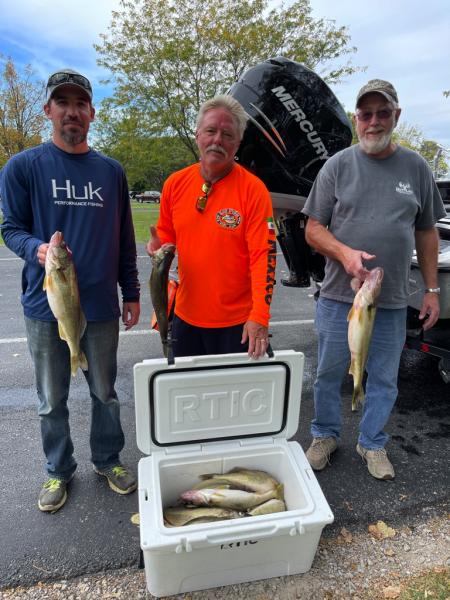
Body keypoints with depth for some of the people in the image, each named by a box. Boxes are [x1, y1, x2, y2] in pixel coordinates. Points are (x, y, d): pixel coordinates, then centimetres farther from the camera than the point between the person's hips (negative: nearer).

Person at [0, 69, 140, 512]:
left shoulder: (111, 171, 6)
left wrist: (130, 293, 8)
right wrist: (37, 248, -22)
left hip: (101, 306, 2)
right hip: (46, 306, -1)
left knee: (105, 393, 14)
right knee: (52, 400, 13)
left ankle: (107, 460, 37)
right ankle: (59, 470, 35)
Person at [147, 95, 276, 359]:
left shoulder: (253, 189, -12)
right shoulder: (175, 183, 1)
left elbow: (264, 255, -16)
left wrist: (260, 317, -21)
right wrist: (159, 246, -8)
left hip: (237, 321, -4)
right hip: (186, 316, 4)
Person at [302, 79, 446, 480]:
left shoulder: (416, 168, 6)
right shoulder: (338, 165, 0)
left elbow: (426, 232, 11)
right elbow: (314, 229, -2)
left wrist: (432, 289, 7)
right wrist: (345, 253, -21)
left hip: (393, 301, 2)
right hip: (339, 297, -1)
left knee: (384, 380, 13)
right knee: (329, 374, 11)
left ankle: (373, 444, 34)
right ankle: (325, 436, 34)